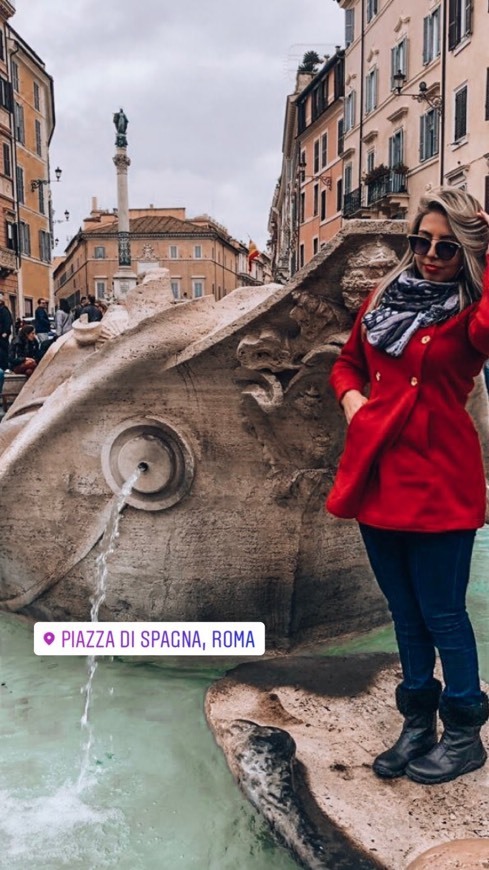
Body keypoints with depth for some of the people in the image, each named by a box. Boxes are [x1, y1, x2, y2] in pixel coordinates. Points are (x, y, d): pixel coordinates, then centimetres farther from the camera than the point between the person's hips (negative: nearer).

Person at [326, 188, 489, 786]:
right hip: (379, 475, 6)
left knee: (441, 612, 4)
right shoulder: (383, 299, 11)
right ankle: (417, 725, 33)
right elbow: (348, 362, 22)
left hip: (438, 479, -5)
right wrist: (352, 399, 2)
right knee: (404, 610, 16)